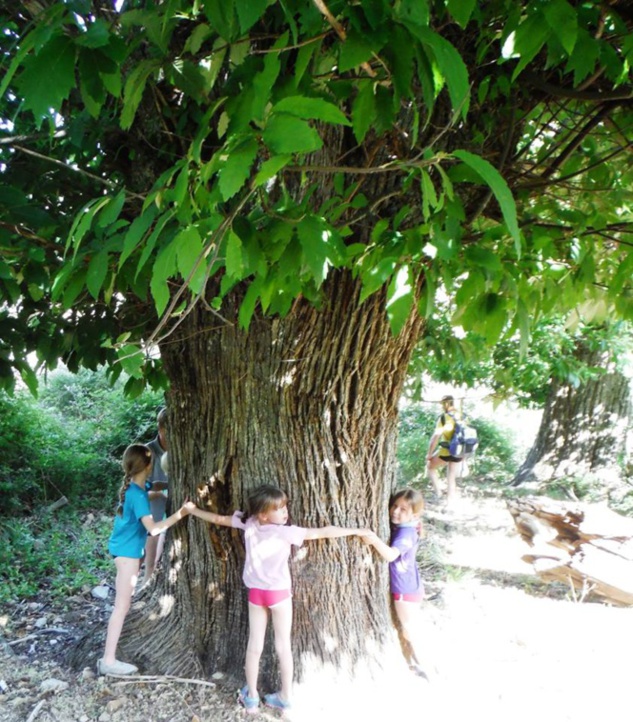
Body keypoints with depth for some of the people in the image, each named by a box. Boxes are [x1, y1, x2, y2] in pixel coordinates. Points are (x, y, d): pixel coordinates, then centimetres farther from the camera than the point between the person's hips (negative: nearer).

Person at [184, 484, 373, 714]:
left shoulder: (248, 523, -12)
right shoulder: (286, 532, -24)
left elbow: (218, 518, 1)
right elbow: (322, 533, -24)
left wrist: (192, 509, 18)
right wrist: (356, 531, -18)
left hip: (256, 592, 4)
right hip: (279, 593, -4)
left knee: (254, 645, 13)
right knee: (283, 646, 11)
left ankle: (251, 697, 25)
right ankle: (285, 697, 22)